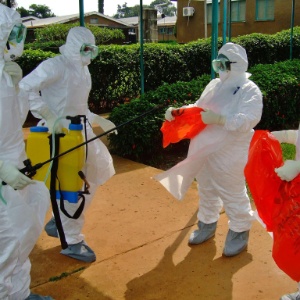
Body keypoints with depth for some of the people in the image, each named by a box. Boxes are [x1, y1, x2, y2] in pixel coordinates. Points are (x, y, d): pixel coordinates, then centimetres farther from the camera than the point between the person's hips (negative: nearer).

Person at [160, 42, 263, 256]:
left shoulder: (250, 90, -14)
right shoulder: (214, 85, 9)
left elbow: (247, 120, -27)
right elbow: (198, 108, 14)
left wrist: (219, 119, -37)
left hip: (230, 154, -7)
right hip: (205, 150, 7)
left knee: (233, 194, 5)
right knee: (207, 191, 21)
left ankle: (240, 232, 24)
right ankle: (207, 225, 40)